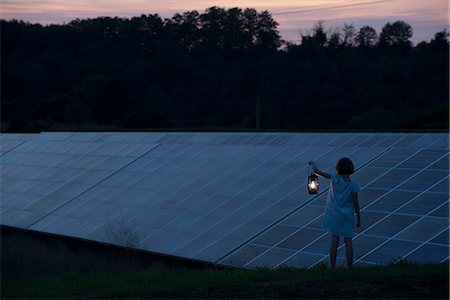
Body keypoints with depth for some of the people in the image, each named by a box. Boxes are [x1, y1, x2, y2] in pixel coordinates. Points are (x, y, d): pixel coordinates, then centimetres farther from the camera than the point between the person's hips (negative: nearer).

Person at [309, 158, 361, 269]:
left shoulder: (335, 179, -12)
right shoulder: (353, 185, -11)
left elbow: (317, 171, -12)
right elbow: (356, 204, -8)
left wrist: (314, 165, 10)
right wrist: (358, 219, 2)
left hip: (334, 216, 1)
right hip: (347, 217, -1)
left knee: (334, 241, 7)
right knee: (348, 242, 8)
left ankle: (333, 268, 11)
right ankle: (350, 267, 12)